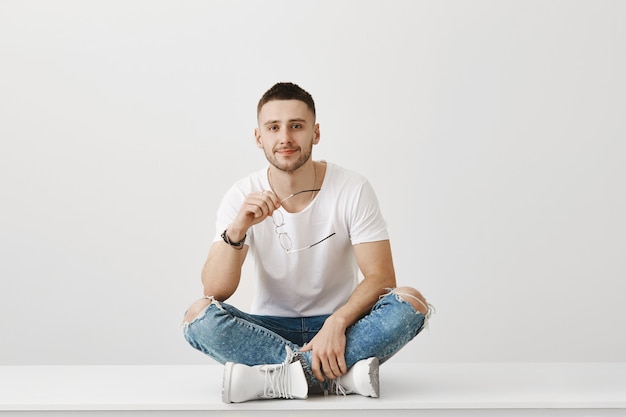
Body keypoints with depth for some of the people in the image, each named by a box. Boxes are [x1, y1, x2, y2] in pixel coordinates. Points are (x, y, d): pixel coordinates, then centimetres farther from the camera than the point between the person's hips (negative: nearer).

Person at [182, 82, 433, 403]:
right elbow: (215, 290, -13)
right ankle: (340, 374, -30)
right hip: (270, 328, 1)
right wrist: (237, 230, -31)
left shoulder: (353, 190, -8)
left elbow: (380, 277, -12)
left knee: (411, 302, -28)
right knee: (198, 315, -26)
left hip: (339, 324, 0)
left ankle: (270, 378, -29)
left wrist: (336, 323, -30)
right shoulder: (242, 197, -5)